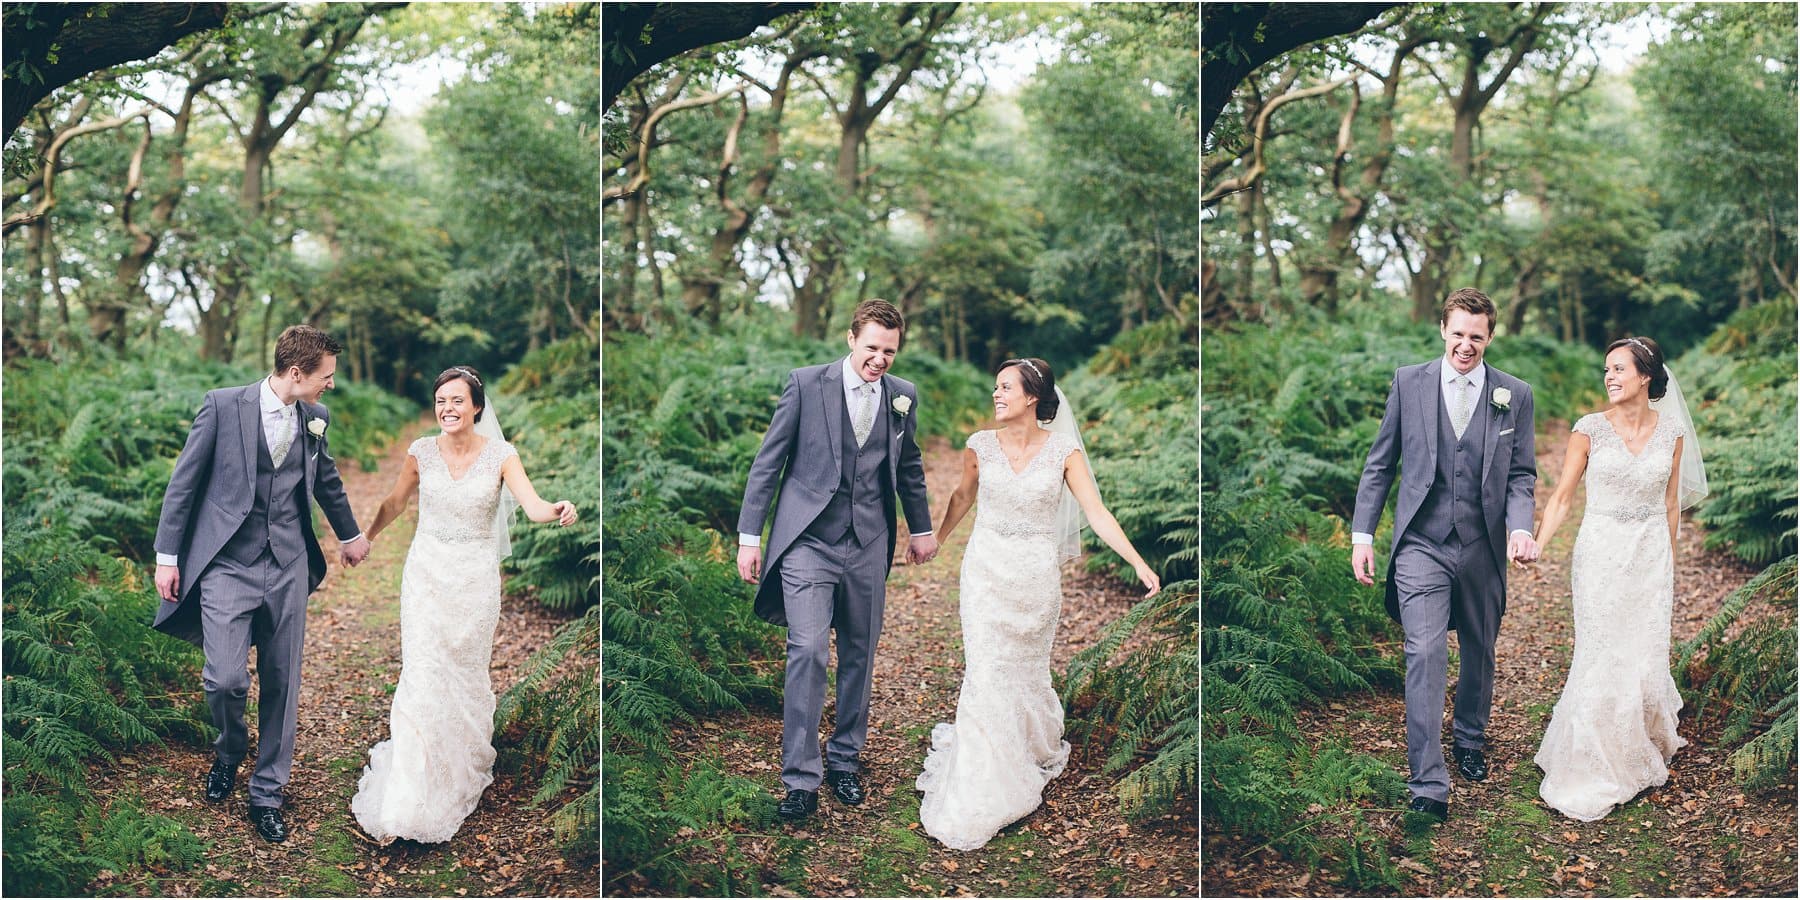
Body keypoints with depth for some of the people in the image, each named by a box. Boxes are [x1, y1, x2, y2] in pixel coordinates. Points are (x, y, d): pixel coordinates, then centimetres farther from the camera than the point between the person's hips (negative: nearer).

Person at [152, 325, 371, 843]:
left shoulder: (316, 419, 7)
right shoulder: (224, 406, -6)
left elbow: (327, 481, 26)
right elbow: (184, 482, -2)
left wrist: (350, 535, 38)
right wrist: (167, 556, -2)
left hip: (288, 568, 4)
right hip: (227, 564, -4)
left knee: (281, 685, 5)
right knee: (225, 678, -12)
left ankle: (267, 795, 18)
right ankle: (230, 750, 21)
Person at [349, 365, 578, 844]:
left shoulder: (500, 454, -7)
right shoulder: (421, 452, -2)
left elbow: (533, 505, -20)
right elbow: (394, 504, 13)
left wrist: (557, 510, -41)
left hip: (476, 576, 0)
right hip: (427, 572, 1)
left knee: (468, 675, 10)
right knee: (422, 676, -6)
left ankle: (465, 766, 33)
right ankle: (404, 801, -5)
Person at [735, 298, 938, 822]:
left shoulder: (902, 396, 6)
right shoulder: (806, 384, -5)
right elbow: (768, 461, -2)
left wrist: (921, 528, 27)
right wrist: (749, 534, -4)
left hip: (868, 546, 4)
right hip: (808, 540, -4)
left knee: (859, 657, 10)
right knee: (808, 652, -13)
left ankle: (844, 760, 26)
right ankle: (800, 779, -9)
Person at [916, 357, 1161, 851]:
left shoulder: (1063, 450, -8)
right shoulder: (980, 445, -4)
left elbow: (1097, 514, -9)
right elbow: (963, 499, 14)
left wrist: (1139, 564, -17)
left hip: (1037, 575, 0)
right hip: (987, 570, 0)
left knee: (1027, 670, 15)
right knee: (986, 674, -4)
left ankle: (1037, 749, 44)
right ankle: (979, 790, 5)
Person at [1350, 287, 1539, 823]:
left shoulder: (1514, 395, 3)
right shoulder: (1408, 383, 1)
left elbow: (1521, 474, 5)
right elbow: (1380, 464, 5)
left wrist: (1520, 526, -14)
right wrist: (1363, 533, 0)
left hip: (1483, 548, 2)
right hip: (1421, 544, -2)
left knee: (1479, 653, 17)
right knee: (1425, 656, -12)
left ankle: (1469, 740, 42)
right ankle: (1428, 786, -12)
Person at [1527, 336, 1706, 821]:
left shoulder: (1671, 433, 2)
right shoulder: (1590, 429, -5)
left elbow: (1671, 505, 11)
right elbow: (1562, 496, -4)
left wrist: (1668, 562, 15)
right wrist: (1536, 546, -17)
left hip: (1651, 556, 2)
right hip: (1600, 553, -2)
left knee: (1646, 657, 5)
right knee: (1601, 659, -3)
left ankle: (1645, 741, 32)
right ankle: (1593, 768, 9)